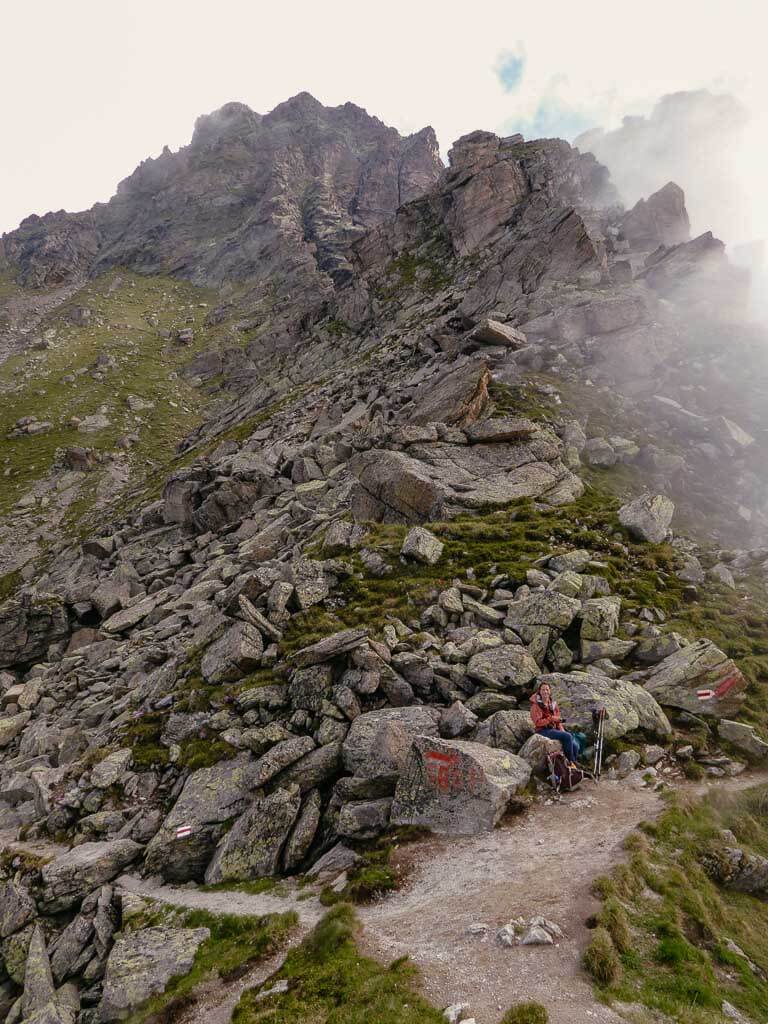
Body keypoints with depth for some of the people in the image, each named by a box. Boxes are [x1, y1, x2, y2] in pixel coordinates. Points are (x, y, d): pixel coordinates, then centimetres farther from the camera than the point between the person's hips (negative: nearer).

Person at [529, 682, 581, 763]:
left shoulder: (553, 703, 13)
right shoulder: (536, 705, -6)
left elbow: (557, 719, 18)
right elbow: (537, 722, -13)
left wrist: (561, 729, -1)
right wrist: (551, 718, -22)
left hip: (554, 728, 6)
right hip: (543, 730, -6)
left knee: (574, 744, -16)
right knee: (568, 736, -26)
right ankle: (571, 762, -16)